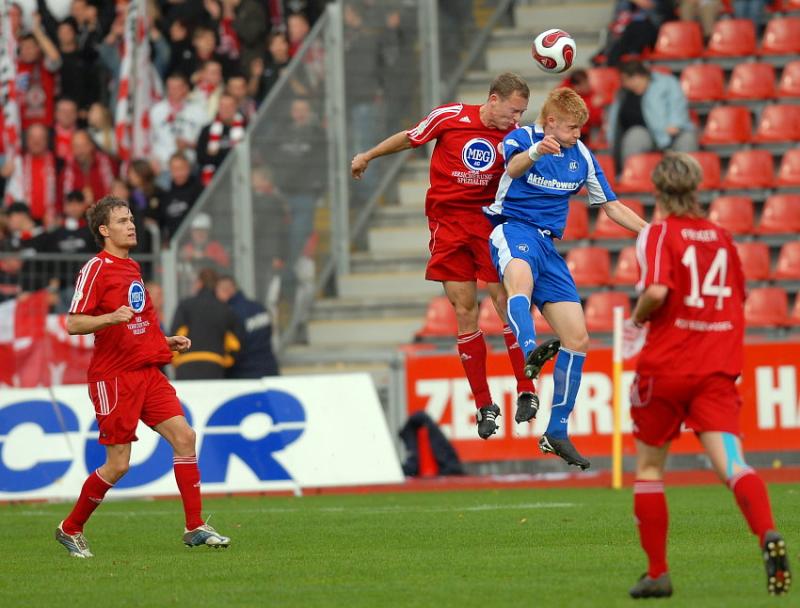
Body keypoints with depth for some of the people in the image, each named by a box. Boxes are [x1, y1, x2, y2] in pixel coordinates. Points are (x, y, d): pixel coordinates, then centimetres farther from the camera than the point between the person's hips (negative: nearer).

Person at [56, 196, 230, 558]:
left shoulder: (132, 269, 18)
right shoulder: (96, 269, -8)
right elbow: (73, 324, -15)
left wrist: (167, 342, 18)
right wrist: (110, 318, -30)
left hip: (147, 372, 8)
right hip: (114, 376, -8)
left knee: (183, 436, -7)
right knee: (118, 464, -6)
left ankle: (195, 528, -3)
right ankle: (70, 529, 13)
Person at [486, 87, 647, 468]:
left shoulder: (581, 156, 11)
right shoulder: (522, 139, -6)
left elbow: (612, 207, 19)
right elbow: (513, 167, -31)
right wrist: (536, 152, -54)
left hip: (548, 244, 6)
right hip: (513, 229, -6)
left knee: (578, 339, 0)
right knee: (521, 278, -42)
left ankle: (556, 434, 10)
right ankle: (531, 352, -70)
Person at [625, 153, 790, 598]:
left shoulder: (658, 234, -4)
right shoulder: (722, 238, 13)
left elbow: (657, 291, -20)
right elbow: (739, 299, 24)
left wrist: (638, 317, -1)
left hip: (665, 365, -3)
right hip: (718, 370, 3)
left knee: (649, 468, 15)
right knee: (731, 464, -12)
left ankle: (658, 573, 16)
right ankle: (769, 534, -40)